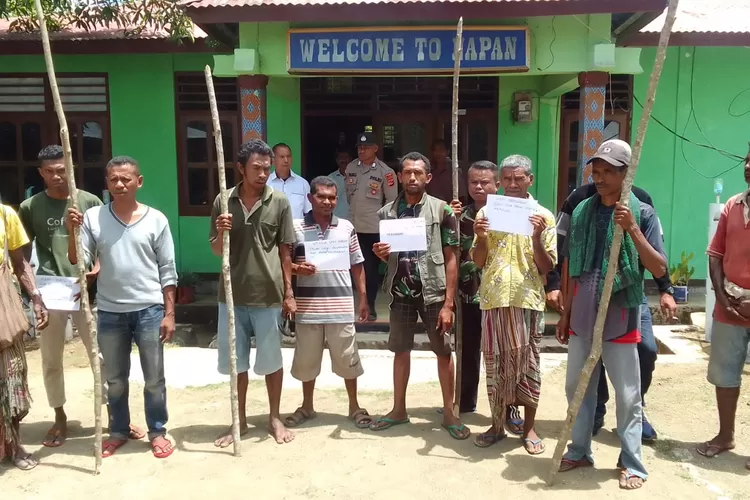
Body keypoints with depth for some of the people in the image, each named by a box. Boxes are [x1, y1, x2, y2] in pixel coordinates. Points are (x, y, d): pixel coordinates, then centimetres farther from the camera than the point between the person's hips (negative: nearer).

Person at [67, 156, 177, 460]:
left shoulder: (156, 219, -3)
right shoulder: (93, 218, 0)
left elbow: (167, 271, -1)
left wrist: (169, 313, -4)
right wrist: (72, 233, -18)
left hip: (149, 310, -1)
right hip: (109, 312, 2)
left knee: (154, 378, 8)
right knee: (114, 379, 15)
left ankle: (157, 431, 24)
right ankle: (119, 431, 33)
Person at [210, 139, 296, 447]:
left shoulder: (279, 202, -3)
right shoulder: (223, 202, 0)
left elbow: (285, 251, 0)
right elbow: (216, 251, 6)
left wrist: (289, 293, -1)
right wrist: (220, 233, -16)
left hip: (269, 295, -2)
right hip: (232, 295, 2)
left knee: (271, 360, 10)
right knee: (236, 361, 12)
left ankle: (275, 418, 28)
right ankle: (240, 421, 28)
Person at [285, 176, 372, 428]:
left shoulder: (347, 227, 4)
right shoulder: (296, 228, -1)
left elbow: (357, 266, 8)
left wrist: (363, 299, 5)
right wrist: (296, 269, -17)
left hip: (341, 307, 0)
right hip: (308, 307, 0)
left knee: (347, 359, 9)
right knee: (306, 359, 12)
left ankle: (354, 406, 26)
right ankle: (307, 406, 30)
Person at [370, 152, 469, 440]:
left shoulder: (442, 210, -6)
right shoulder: (387, 212, 3)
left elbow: (451, 259, -7)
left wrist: (448, 302, -12)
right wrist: (380, 254, -12)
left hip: (433, 292, -3)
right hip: (401, 292, 3)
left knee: (444, 352, 6)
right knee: (401, 351, 13)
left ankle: (448, 413, 20)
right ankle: (399, 410, 27)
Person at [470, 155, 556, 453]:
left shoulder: (543, 216, 1)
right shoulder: (487, 213, 6)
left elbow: (547, 267, -2)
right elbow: (478, 262, 6)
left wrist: (537, 237, -17)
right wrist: (480, 238, -12)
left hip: (528, 300, -1)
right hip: (494, 299, 2)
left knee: (528, 363, 6)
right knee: (495, 363, 8)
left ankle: (529, 428, 21)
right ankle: (497, 425, 22)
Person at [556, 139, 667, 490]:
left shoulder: (641, 213, -6)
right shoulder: (582, 211, 6)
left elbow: (660, 269, -13)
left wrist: (632, 229, -24)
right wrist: (565, 313, 11)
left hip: (619, 318, -4)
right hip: (582, 317, 4)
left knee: (627, 395, 7)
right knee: (577, 388, 13)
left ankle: (631, 463, 22)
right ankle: (579, 451, 29)